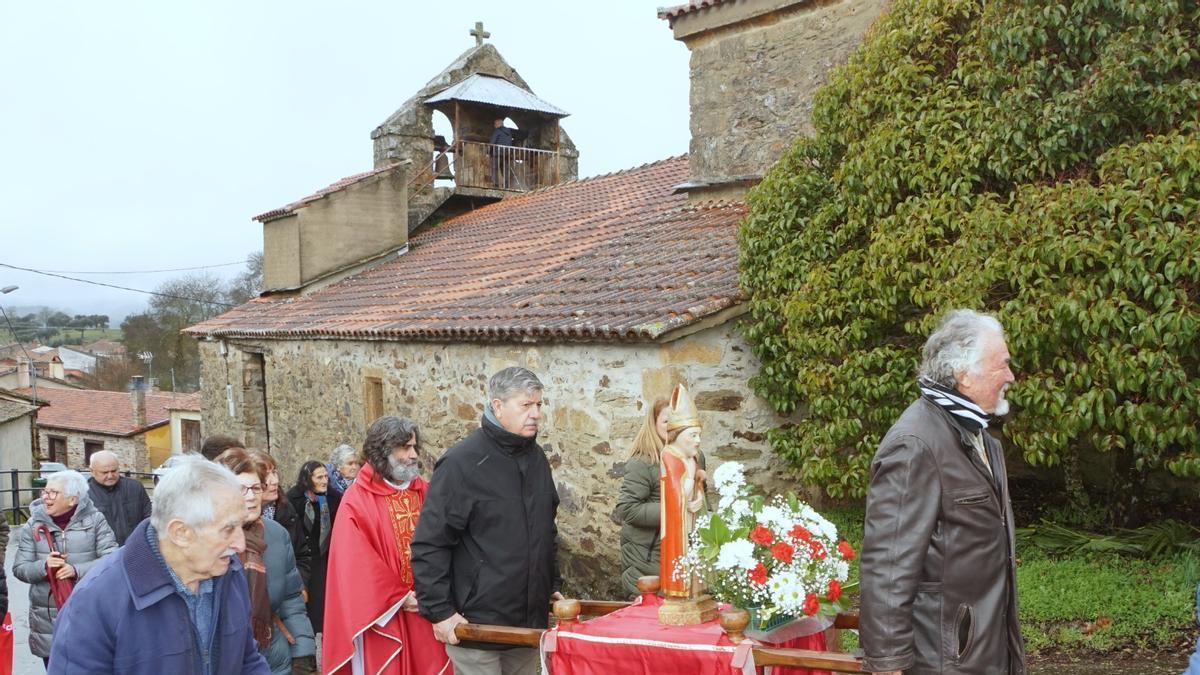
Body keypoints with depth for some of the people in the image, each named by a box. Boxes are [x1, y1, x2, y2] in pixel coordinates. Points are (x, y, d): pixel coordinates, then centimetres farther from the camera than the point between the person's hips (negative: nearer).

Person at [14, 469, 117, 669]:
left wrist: (77, 571, -22)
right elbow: (19, 568, 2)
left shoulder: (95, 520, -3)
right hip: (48, 619, 2)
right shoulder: (33, 525, 4)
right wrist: (44, 567, -18)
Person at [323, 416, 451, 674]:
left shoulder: (424, 492, 6)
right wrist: (399, 597, -14)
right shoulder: (356, 502, -6)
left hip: (427, 610, 4)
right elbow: (357, 564, -10)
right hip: (383, 614, -3)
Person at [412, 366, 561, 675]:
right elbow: (430, 543, -15)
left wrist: (553, 584, 18)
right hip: (477, 624, -6)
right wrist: (439, 611, -17)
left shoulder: (536, 457, 9)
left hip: (529, 619, 7)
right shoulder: (462, 463, -14)